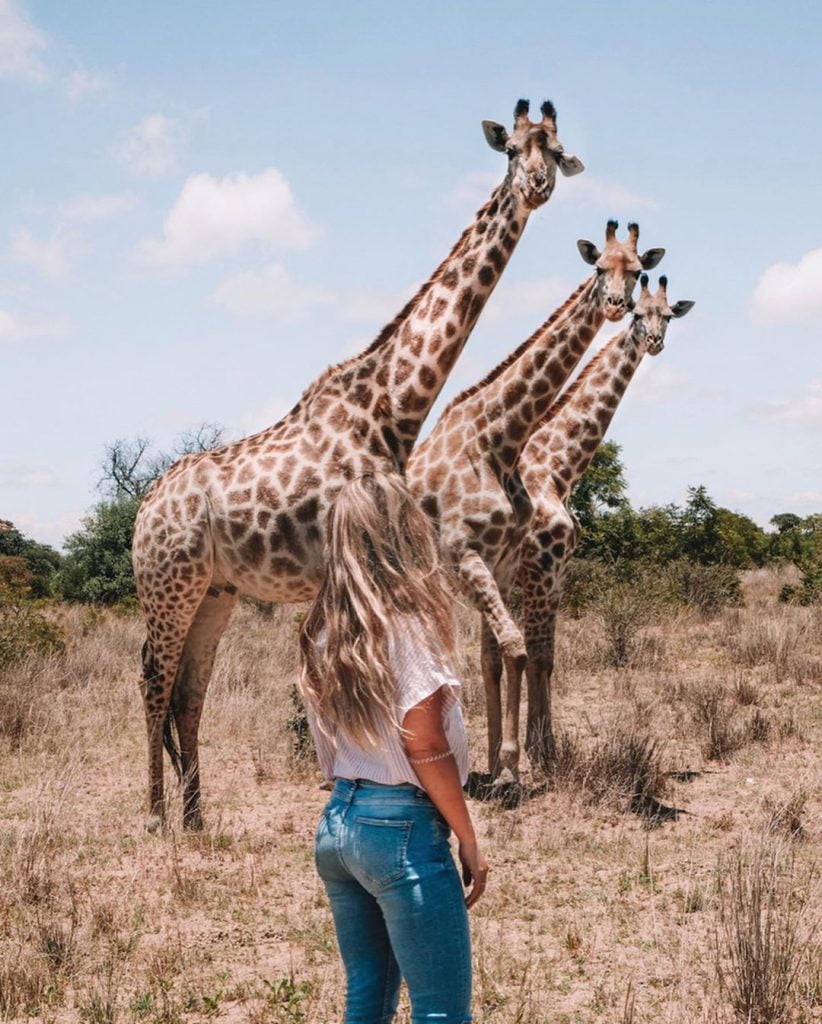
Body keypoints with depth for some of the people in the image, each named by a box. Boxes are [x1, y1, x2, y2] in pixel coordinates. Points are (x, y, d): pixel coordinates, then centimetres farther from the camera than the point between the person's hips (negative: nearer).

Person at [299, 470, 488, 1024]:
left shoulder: (326, 628, 8)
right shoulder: (405, 623, -13)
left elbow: (330, 736, 9)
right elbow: (424, 746, -13)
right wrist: (470, 841, -8)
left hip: (338, 822, 7)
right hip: (399, 826, -7)